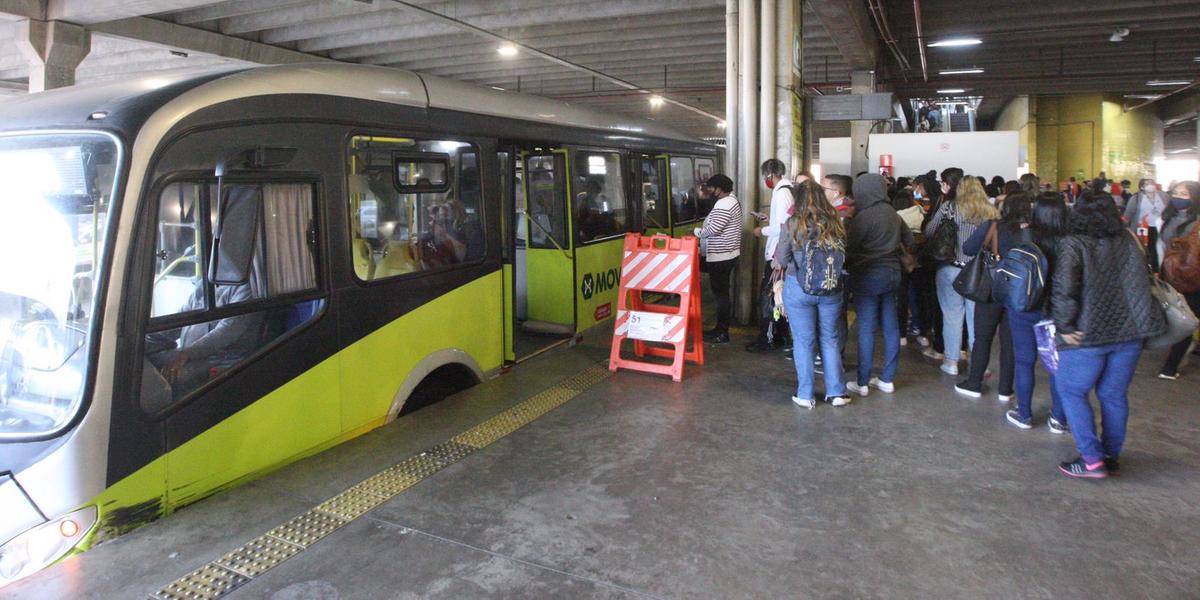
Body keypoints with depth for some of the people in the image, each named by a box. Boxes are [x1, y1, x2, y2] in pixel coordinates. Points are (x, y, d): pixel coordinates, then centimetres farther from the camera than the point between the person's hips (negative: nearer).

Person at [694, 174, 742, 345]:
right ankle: (721, 328, 24)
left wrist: (698, 232, -8)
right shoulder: (732, 200, 14)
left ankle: (722, 333, 1)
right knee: (723, 292, 16)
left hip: (720, 256, -11)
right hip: (727, 254, 11)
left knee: (721, 293, -4)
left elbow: (714, 229, -25)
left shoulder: (723, 204, -20)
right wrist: (704, 231, 11)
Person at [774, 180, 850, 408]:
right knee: (829, 340, 16)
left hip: (799, 289, -2)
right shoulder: (836, 223, -4)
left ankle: (805, 395, 16)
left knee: (803, 342, 8)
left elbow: (782, 260, -7)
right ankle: (836, 392, 22)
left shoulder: (792, 224, -11)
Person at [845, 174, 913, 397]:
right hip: (892, 273, 7)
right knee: (890, 326, 10)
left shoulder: (865, 216, -16)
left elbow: (848, 247, -15)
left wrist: (847, 268, 0)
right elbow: (908, 240, 19)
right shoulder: (893, 213, 7)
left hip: (869, 276, -7)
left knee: (866, 329, -2)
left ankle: (862, 383, 4)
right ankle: (887, 379, 19)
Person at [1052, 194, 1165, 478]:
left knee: (1071, 391, 7)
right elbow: (1142, 283, 14)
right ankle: (1112, 455, 27)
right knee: (1114, 395, 16)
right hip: (1129, 333, 6)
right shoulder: (1128, 242, 8)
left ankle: (1092, 459, 2)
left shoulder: (1073, 245, -11)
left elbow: (1063, 287, -21)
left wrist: (1064, 326, -15)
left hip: (1089, 336, -6)